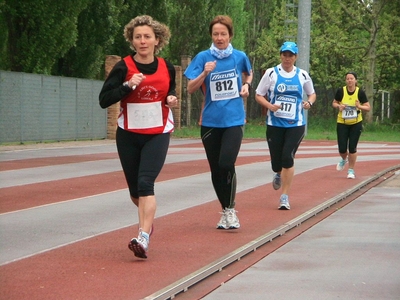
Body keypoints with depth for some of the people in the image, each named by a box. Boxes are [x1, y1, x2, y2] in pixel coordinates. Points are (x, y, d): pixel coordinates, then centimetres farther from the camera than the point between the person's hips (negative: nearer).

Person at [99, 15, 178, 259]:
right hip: (128, 135, 1)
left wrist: (171, 99, -5)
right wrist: (128, 85, -26)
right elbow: (104, 100, -13)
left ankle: (144, 238, -26)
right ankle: (147, 219, 44)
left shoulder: (167, 68, 0)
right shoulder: (123, 68, -8)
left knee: (145, 183, -19)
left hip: (158, 134, -1)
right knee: (135, 189, 11)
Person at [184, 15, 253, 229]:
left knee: (226, 164, -18)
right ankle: (225, 211, 24)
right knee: (216, 169, 7)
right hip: (210, 122, 1)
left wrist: (246, 85, 4)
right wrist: (204, 73, -20)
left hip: (234, 120, -1)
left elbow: (248, 74, 24)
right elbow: (190, 88, -5)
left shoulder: (239, 57, 2)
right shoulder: (203, 57, -2)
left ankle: (230, 210, -3)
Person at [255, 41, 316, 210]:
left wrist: (309, 102, -6)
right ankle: (278, 174, 43)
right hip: (274, 124, 0)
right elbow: (258, 96, 3)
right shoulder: (271, 73, -1)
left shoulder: (302, 75, 4)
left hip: (296, 124, 0)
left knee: (288, 157, -13)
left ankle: (285, 197, -4)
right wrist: (270, 106, -16)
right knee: (276, 160, 3)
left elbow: (312, 94, 17)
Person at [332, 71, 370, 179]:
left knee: (352, 148, -3)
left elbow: (368, 108, -4)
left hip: (356, 123, -1)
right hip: (342, 123, 1)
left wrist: (359, 106, -23)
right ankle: (344, 159, 33)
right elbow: (334, 103, 8)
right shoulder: (341, 91, -7)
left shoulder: (360, 92, -8)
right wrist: (339, 106, -14)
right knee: (342, 148, -3)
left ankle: (351, 170, 13)